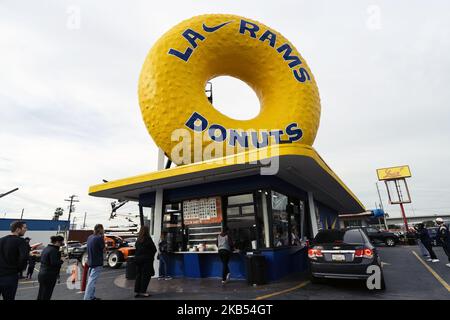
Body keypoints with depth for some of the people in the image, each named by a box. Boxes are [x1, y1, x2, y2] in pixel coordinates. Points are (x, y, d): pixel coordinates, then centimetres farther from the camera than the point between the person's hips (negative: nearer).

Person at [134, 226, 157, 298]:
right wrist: (152, 255, 8)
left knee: (138, 275, 13)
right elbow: (154, 249, -9)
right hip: (146, 259, -6)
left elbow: (137, 249, 10)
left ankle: (136, 292, 18)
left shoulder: (138, 240, 4)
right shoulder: (148, 239, -14)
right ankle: (142, 292, 4)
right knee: (146, 276, 2)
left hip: (138, 258, 6)